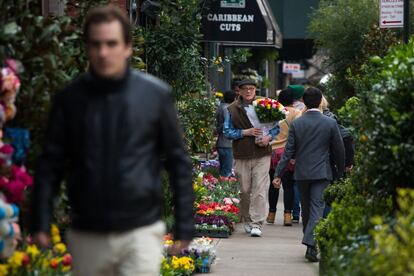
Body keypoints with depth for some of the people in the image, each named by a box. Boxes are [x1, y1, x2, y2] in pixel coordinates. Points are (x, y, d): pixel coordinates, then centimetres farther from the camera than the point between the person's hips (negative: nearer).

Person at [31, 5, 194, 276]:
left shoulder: (156, 94, -1)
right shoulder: (70, 99, 2)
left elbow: (178, 161, 3)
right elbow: (51, 163, 5)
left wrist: (184, 226, 0)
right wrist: (41, 223, -3)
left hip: (141, 232, -2)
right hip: (87, 236, 2)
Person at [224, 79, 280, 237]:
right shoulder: (232, 109, 4)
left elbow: (276, 126, 12)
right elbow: (227, 132, 3)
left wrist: (269, 137, -8)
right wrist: (245, 132, -12)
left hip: (262, 155, -1)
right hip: (242, 156, 1)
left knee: (259, 190, -9)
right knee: (244, 190, 7)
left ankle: (257, 224, -10)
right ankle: (247, 220, 23)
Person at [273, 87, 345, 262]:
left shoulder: (296, 124, -3)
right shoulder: (330, 123, -5)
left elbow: (289, 151, -4)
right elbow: (339, 150, 1)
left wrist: (278, 174, -1)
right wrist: (341, 172, 15)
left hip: (302, 173, 2)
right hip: (321, 173, -2)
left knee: (306, 208, 16)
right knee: (317, 208, -5)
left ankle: (310, 242, 27)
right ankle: (310, 244, -21)